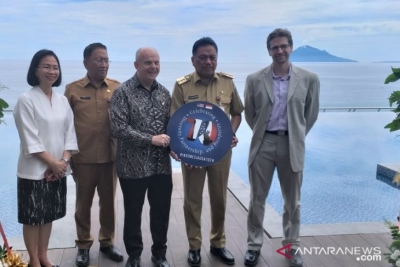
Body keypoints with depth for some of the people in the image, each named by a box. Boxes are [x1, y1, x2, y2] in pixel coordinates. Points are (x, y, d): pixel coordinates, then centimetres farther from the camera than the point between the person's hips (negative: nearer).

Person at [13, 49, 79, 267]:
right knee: (32, 217, 5)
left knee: (48, 215, 15)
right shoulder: (26, 100, -10)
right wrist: (52, 162, -14)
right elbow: (30, 140, -14)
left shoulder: (62, 100, 7)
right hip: (34, 170, -5)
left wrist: (63, 161, -7)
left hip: (58, 169, 5)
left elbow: (70, 133, 5)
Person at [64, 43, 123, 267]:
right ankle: (83, 245, 27)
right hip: (83, 157, -1)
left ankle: (107, 242, 30)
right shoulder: (73, 89, -1)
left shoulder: (117, 88, 3)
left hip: (110, 156, 2)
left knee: (109, 201, 13)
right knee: (84, 203, 11)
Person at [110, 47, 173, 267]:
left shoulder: (164, 92, 7)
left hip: (162, 165, 4)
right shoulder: (123, 92, -8)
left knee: (161, 212, 14)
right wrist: (150, 139, -18)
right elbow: (118, 128, -16)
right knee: (133, 213, 12)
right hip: (133, 166, -4)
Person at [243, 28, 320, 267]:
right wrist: (262, 134, 11)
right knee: (257, 199, 9)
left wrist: (297, 136, 11)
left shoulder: (309, 79, -2)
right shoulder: (255, 79, -2)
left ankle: (292, 246, 30)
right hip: (263, 144, 0)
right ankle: (254, 245, 25)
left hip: (292, 145, 0)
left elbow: (311, 113, 9)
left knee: (292, 201, 12)